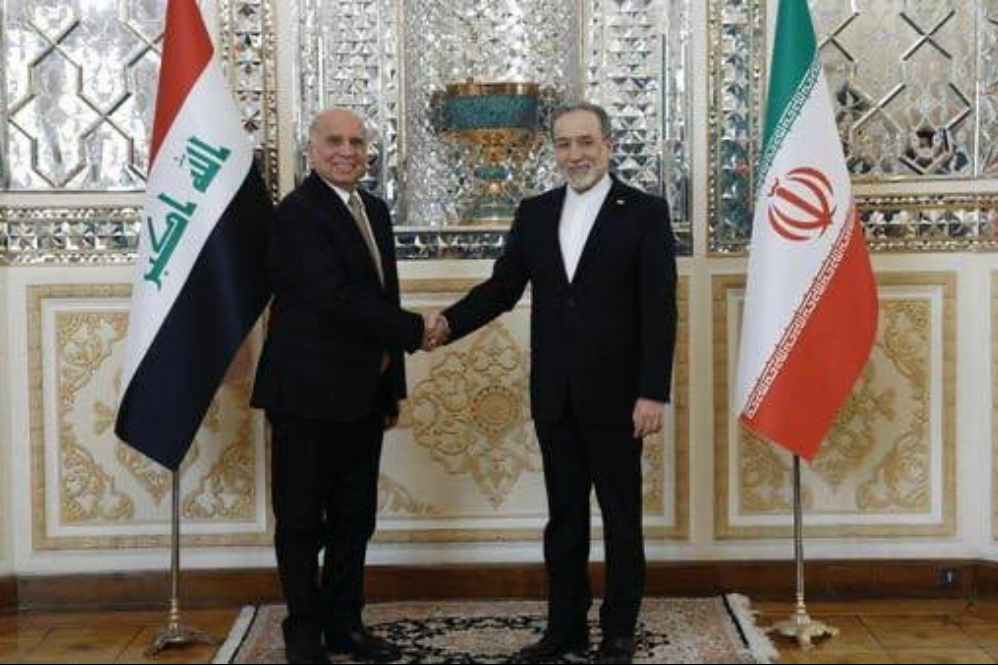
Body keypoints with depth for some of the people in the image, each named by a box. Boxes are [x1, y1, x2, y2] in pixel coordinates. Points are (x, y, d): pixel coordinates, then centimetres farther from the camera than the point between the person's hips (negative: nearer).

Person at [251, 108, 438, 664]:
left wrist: (393, 386, 15)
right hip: (310, 393, -7)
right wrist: (414, 330, -15)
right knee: (302, 520, 6)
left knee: (355, 518, 14)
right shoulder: (299, 212, -13)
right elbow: (335, 298, -23)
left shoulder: (374, 210, 13)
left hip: (363, 395, 8)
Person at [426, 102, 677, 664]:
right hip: (554, 397, 4)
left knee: (622, 519, 8)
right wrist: (449, 322, -13)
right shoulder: (535, 213, 8)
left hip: (615, 396, -4)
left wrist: (653, 393, -14)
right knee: (564, 517, 12)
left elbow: (659, 310, -9)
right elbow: (502, 287, 5)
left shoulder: (645, 212, -4)